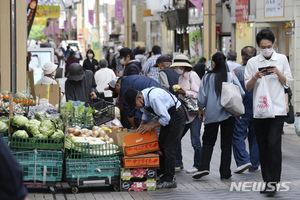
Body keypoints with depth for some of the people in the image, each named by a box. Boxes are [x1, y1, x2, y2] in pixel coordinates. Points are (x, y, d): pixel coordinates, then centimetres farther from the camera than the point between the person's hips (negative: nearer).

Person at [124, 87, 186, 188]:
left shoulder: (154, 98, -32)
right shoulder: (142, 100, -4)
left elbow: (166, 118, -27)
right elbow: (146, 113, 19)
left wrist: (151, 126, -17)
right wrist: (141, 125, 3)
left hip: (177, 116, -9)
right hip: (167, 117, 9)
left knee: (169, 148, -12)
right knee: (161, 146, 9)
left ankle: (169, 180, -9)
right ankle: (165, 175, 17)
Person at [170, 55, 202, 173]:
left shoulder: (192, 75, -9)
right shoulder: (181, 77, 15)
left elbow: (198, 94, -15)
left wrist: (185, 92, -24)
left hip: (195, 112, -8)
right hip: (184, 112, 8)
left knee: (195, 141, -7)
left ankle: (198, 165, 5)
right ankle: (177, 164, 15)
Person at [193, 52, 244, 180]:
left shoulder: (207, 77, -4)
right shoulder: (231, 77, -3)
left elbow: (202, 97, -1)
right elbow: (241, 93, -3)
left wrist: (200, 110, 14)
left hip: (212, 115, -1)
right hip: (229, 114, 1)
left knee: (208, 142, 10)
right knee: (226, 143, 6)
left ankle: (204, 167, -8)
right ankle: (225, 173, 6)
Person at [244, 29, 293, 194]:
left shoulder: (282, 59, 5)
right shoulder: (252, 62, 6)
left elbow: (288, 83, 7)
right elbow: (247, 87, 6)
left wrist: (278, 72, -10)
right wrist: (256, 77, -13)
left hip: (277, 110, -2)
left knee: (274, 144, -13)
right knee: (263, 147, 6)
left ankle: (273, 182, -12)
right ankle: (267, 180, 14)